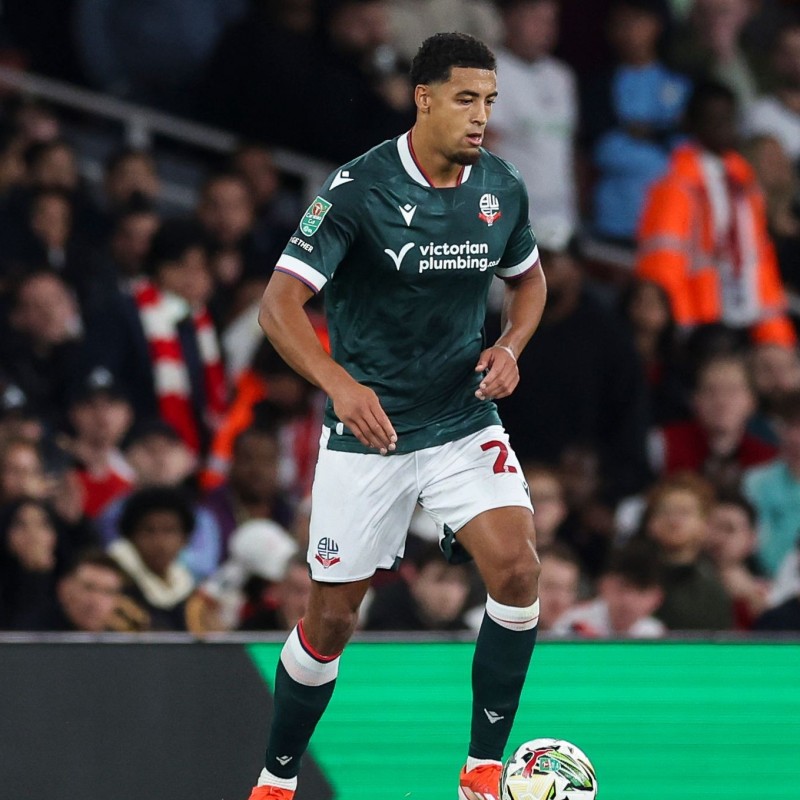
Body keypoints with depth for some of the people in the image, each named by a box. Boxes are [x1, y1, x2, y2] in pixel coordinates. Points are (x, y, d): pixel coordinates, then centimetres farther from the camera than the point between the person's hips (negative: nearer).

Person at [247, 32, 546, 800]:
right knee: (332, 618, 4)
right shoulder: (358, 188, -17)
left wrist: (511, 345, -3)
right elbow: (280, 304, -22)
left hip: (464, 422, 3)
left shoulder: (501, 188, -2)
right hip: (367, 429, -3)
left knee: (516, 569, -19)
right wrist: (341, 383, -39)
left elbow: (528, 277, 19)